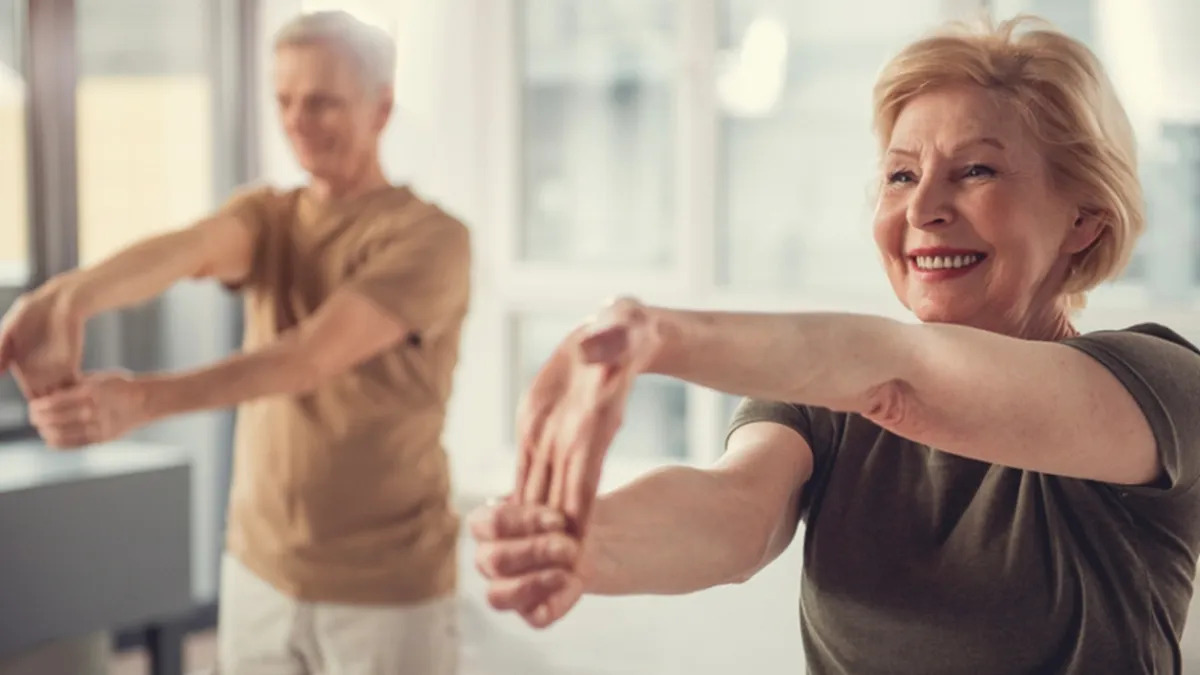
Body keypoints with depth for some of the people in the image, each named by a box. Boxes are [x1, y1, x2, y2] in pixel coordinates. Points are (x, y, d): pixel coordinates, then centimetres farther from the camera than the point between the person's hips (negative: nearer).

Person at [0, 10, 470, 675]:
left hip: (387, 594, -4)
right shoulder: (264, 215, 4)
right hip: (258, 574, 5)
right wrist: (71, 295, -41)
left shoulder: (430, 239, -13)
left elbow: (311, 356, -27)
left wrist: (142, 399, -40)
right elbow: (184, 249, -20)